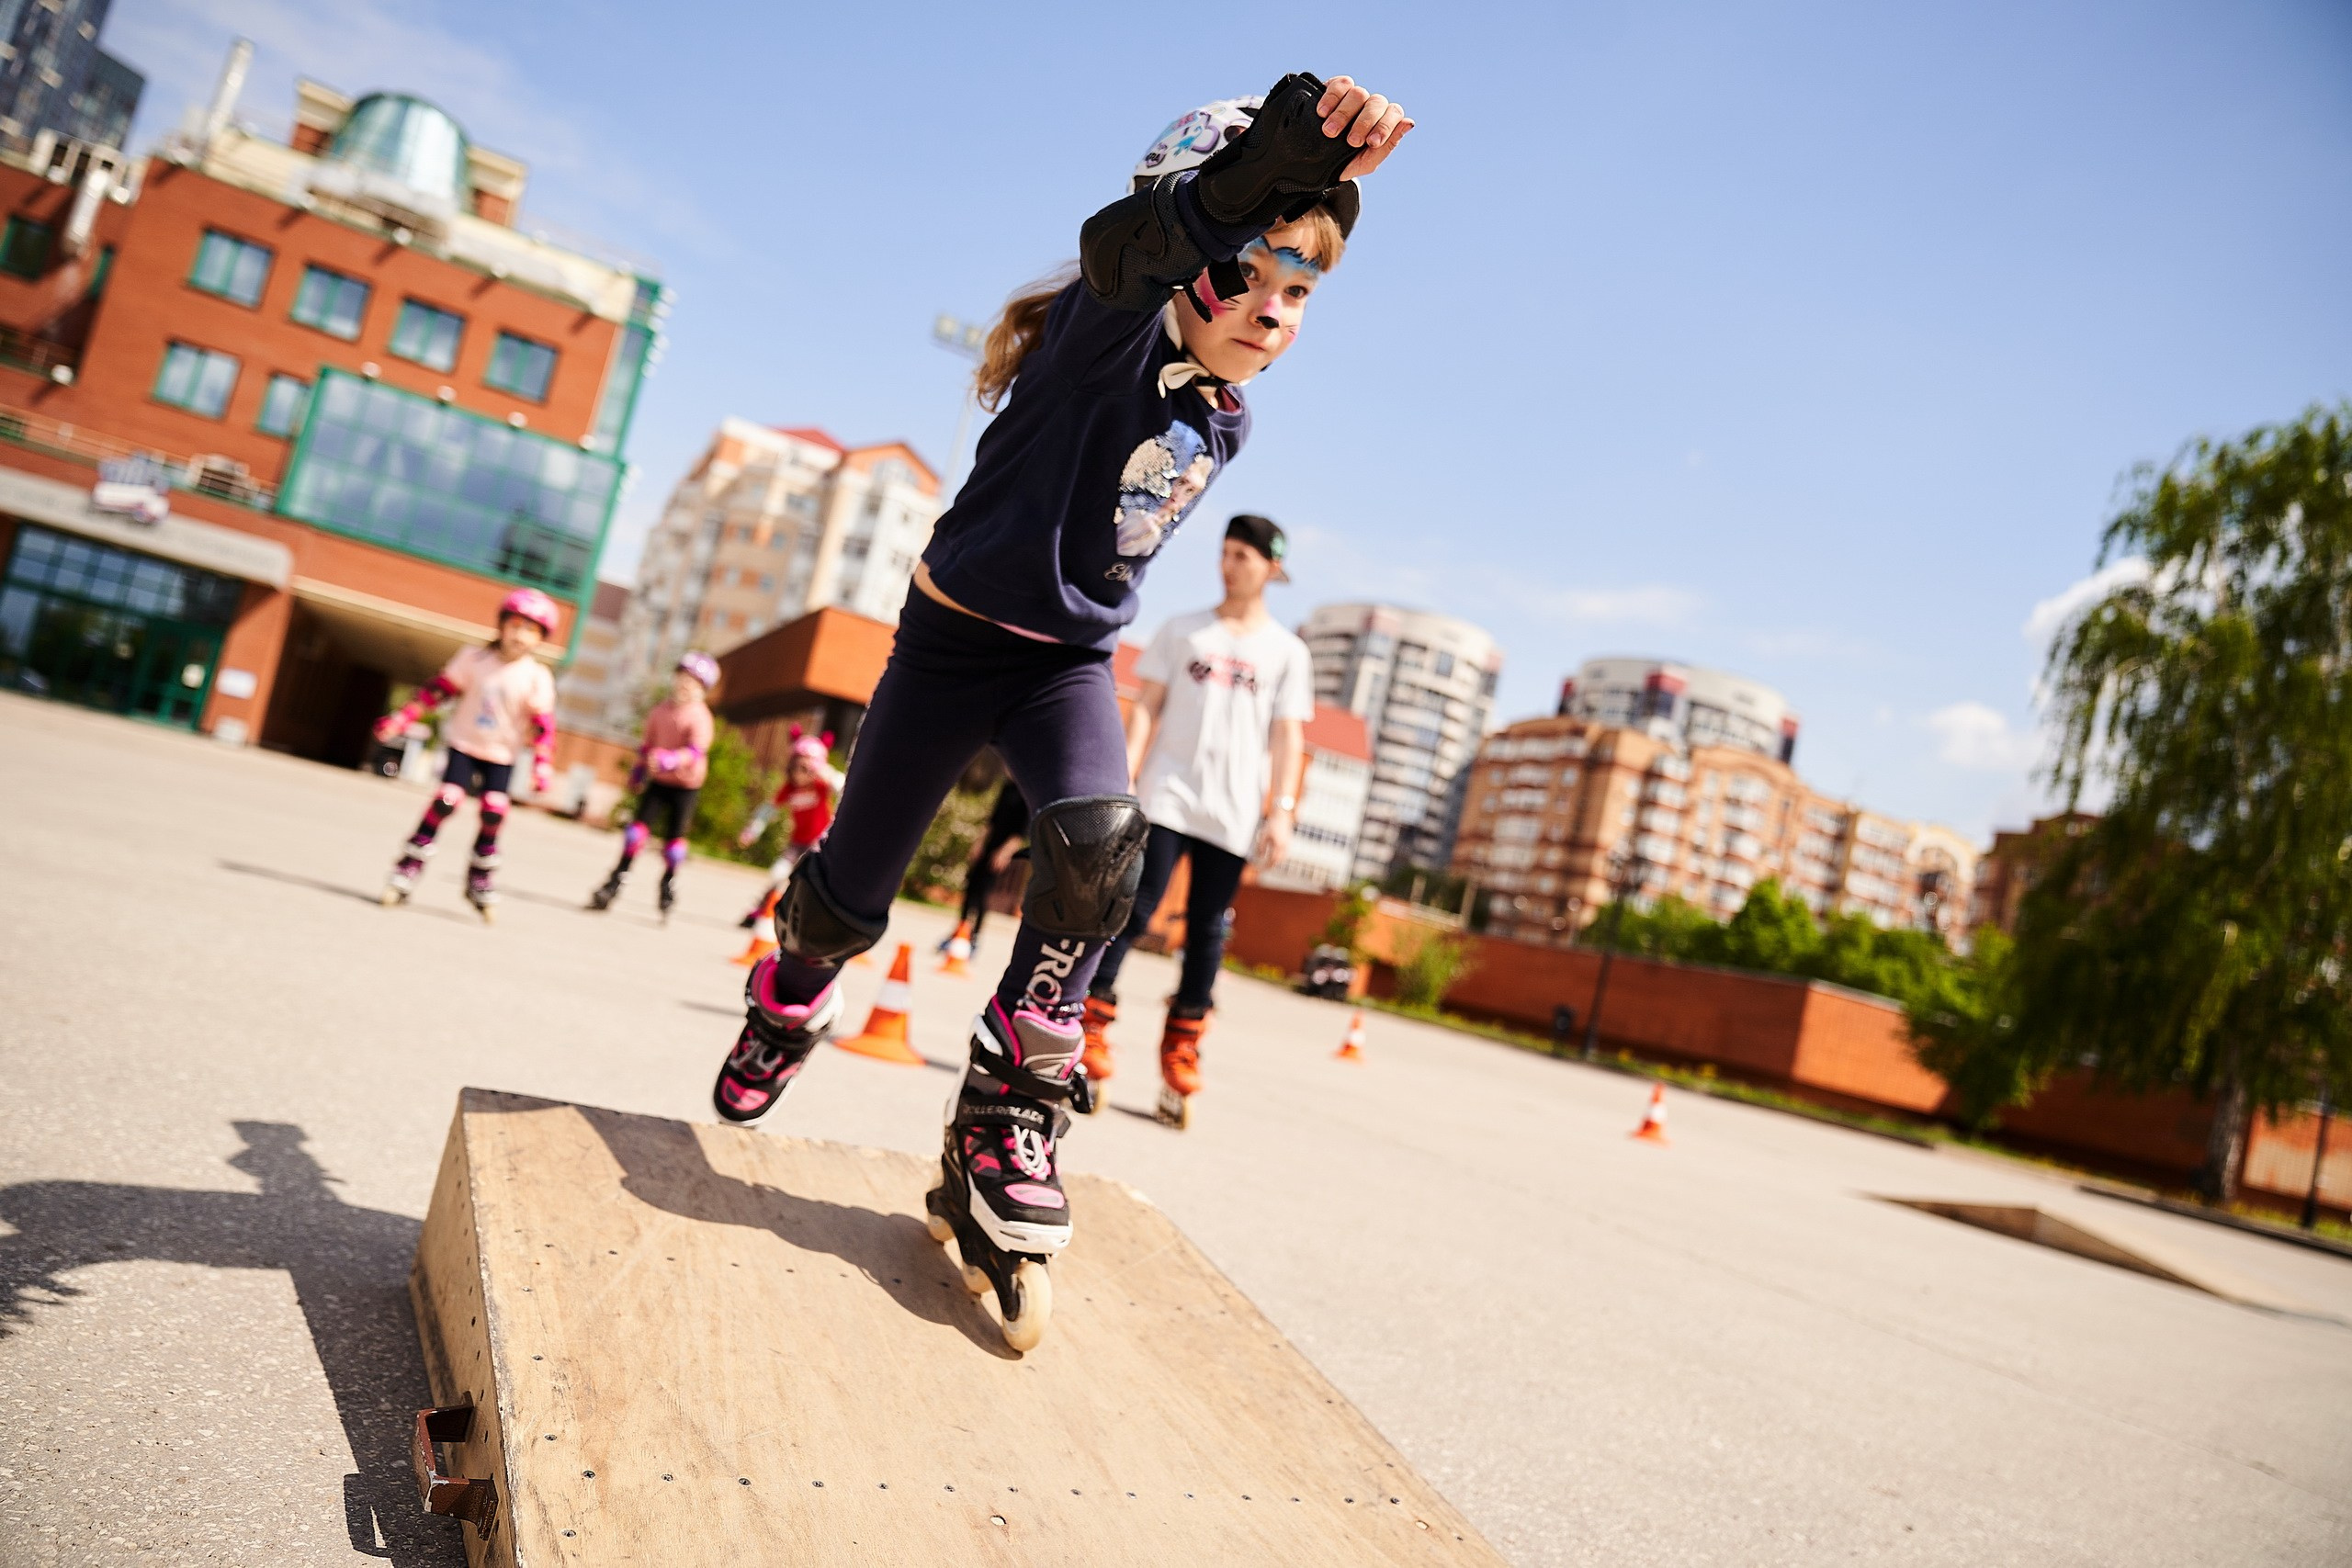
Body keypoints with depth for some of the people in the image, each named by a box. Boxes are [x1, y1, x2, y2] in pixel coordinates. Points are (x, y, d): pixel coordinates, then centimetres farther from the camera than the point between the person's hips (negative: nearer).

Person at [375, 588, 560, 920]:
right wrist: (401, 719, -3)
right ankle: (407, 871, -3)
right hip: (464, 744, 0)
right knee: (446, 800, -13)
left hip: (502, 755, 0)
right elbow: (437, 690, -1)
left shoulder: (538, 678, -9)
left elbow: (543, 726, -10)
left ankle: (481, 880, 11)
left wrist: (543, 765, -18)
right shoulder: (473, 659, -6)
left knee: (494, 812, -9)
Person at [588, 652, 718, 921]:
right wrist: (639, 768, 21)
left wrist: (669, 760, -44)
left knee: (675, 835, 3)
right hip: (657, 780, 4)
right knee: (639, 823, -7)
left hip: (685, 785, -4)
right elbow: (647, 741, 16)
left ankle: (669, 882, 23)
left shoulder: (700, 717, -15)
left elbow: (695, 751, -28)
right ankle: (618, 878, -1)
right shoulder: (660, 709, 2)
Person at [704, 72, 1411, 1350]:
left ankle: (1006, 1115, -15)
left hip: (1068, 663, 4)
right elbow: (1155, 230, -40)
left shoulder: (1223, 423, 3)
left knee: (1100, 839, -28)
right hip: (955, 639, -4)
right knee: (849, 898, 6)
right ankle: (790, 999, 43)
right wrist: (1293, 141, -56)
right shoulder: (1115, 323, -17)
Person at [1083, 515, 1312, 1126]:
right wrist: (1124, 776, -5)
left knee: (1207, 929, 3)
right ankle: (1091, 1030, -1)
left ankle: (1180, 1054, 11)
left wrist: (1281, 810, -5)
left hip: (1233, 814, 0)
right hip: (1167, 798, 0)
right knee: (1133, 910, -9)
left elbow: (1288, 738, 5)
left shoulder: (1287, 651, 10)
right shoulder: (1183, 631, 12)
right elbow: (1145, 709, 7)